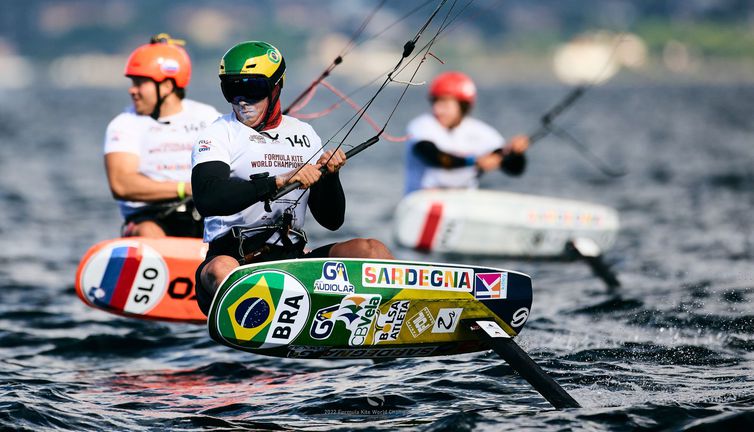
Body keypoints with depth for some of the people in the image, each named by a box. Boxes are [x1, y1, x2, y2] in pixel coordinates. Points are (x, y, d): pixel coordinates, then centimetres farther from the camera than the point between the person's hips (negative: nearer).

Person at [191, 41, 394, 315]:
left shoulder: (304, 135, 18)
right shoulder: (218, 135, 4)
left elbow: (331, 220, 18)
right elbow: (206, 198, -17)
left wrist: (329, 176, -2)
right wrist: (279, 181, -23)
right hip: (235, 256, -4)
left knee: (372, 250, -17)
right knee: (221, 270, -38)